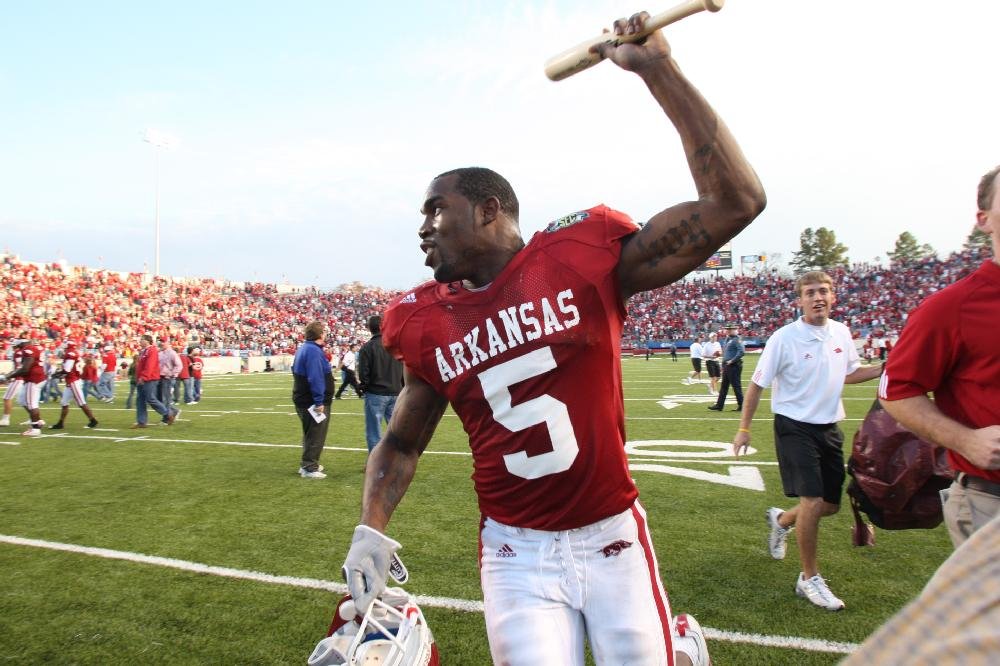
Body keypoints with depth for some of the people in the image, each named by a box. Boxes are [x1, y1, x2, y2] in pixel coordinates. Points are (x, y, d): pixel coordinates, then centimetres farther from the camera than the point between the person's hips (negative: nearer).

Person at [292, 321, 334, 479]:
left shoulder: (303, 349, 13)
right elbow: (315, 378, -28)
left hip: (304, 400, 10)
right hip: (313, 403, -10)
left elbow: (298, 373, 21)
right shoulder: (314, 351, -21)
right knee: (315, 436, -1)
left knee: (311, 434, 21)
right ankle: (309, 468, 5)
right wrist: (319, 402, -25)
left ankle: (309, 464, 31)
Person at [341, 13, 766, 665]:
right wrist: (372, 530, -5)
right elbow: (401, 445, 11)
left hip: (612, 537, -1)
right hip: (517, 553, 2)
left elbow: (735, 201, -13)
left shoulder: (584, 254, -10)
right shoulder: (425, 325, -1)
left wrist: (659, 70, -14)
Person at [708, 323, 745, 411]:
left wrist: (732, 361, -22)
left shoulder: (737, 340, -13)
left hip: (734, 366, -10)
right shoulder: (728, 339, 15)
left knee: (736, 386, -3)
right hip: (726, 366, 10)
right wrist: (724, 365, 18)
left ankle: (741, 406, 5)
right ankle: (719, 405, 16)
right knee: (724, 386, 12)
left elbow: (741, 352, -26)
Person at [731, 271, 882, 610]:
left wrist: (885, 369, 2)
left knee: (831, 504, 12)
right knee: (813, 501, -13)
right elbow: (757, 384, -8)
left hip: (830, 427, 6)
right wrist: (744, 429, -8)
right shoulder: (784, 338, -14)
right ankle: (809, 578, 5)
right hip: (795, 427, -6)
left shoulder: (841, 332, 2)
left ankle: (781, 519, 42)